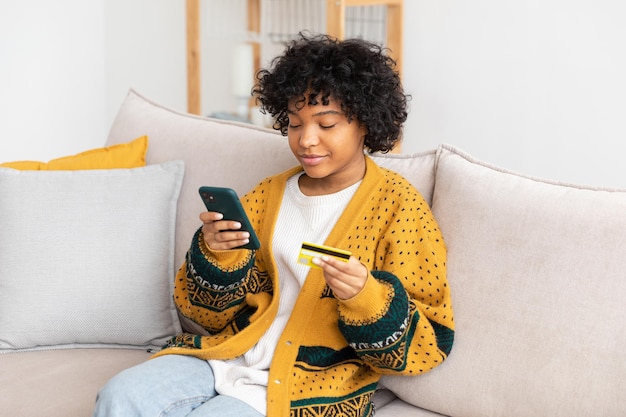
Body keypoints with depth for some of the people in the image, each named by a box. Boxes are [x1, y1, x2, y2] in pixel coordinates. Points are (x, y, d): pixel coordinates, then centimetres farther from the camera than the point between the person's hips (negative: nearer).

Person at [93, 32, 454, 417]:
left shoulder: (398, 205, -4)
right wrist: (217, 255, -9)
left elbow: (428, 343, -6)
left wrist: (366, 296, -26)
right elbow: (213, 310, 12)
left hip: (315, 383, -5)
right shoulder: (269, 194, 11)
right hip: (230, 354, 5)